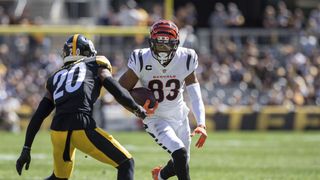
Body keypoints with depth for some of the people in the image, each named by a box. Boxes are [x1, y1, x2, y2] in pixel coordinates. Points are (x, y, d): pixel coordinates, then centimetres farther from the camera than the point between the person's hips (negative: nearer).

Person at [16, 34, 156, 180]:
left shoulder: (57, 77, 27)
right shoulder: (95, 66, 16)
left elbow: (37, 117, 22)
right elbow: (119, 93, 6)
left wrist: (26, 150, 23)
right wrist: (138, 110, 25)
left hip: (57, 131, 5)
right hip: (82, 129, -5)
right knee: (126, 164, 5)